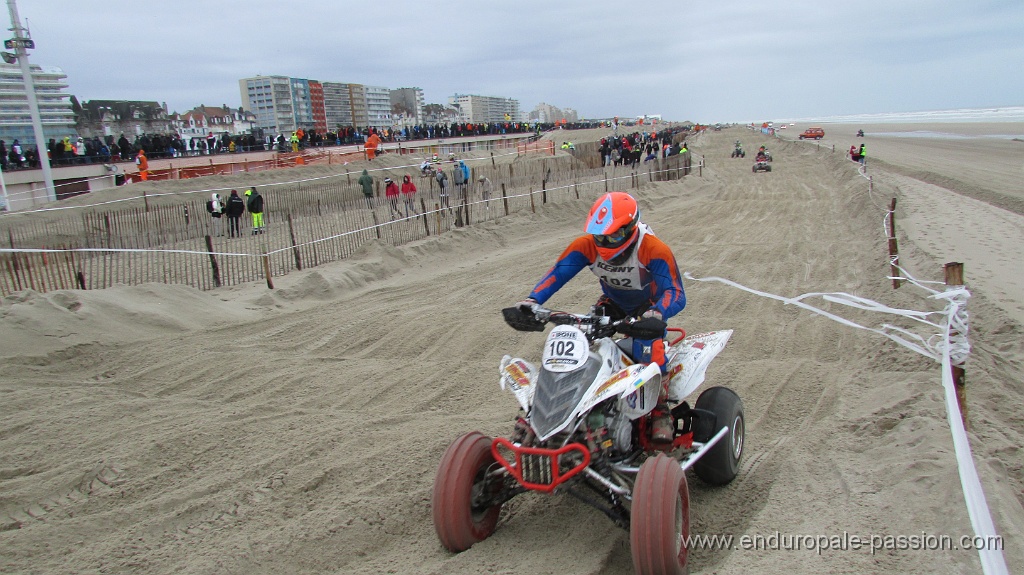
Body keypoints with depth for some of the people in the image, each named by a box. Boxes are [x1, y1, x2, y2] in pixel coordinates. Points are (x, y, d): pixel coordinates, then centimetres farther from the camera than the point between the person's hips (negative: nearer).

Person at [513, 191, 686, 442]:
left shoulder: (653, 250, -31)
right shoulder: (587, 245, -21)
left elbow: (676, 293, -37)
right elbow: (557, 273, -25)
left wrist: (656, 313, -59)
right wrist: (532, 300, -43)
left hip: (648, 306, -4)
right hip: (612, 302, 4)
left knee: (649, 346, -33)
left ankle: (661, 412, -15)